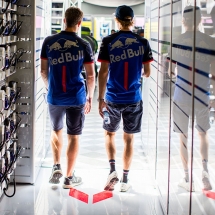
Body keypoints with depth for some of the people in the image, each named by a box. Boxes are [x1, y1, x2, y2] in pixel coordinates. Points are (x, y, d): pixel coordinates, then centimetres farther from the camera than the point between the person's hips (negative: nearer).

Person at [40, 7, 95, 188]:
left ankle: (56, 167, 13)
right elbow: (91, 76, -5)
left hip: (55, 97, 2)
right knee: (74, 136, 9)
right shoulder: (83, 46, -7)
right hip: (76, 98, -2)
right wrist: (90, 97, 9)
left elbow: (43, 71, 4)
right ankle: (69, 177, 15)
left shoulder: (49, 42, -2)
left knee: (56, 131, 24)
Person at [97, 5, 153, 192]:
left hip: (113, 98, -1)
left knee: (109, 134, 18)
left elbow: (103, 72, -8)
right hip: (133, 98, 1)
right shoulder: (142, 43, -1)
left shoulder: (108, 42, -5)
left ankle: (112, 170, 1)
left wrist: (100, 98, -4)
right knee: (129, 138, 11)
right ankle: (125, 180, 15)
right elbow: (147, 73, 1)